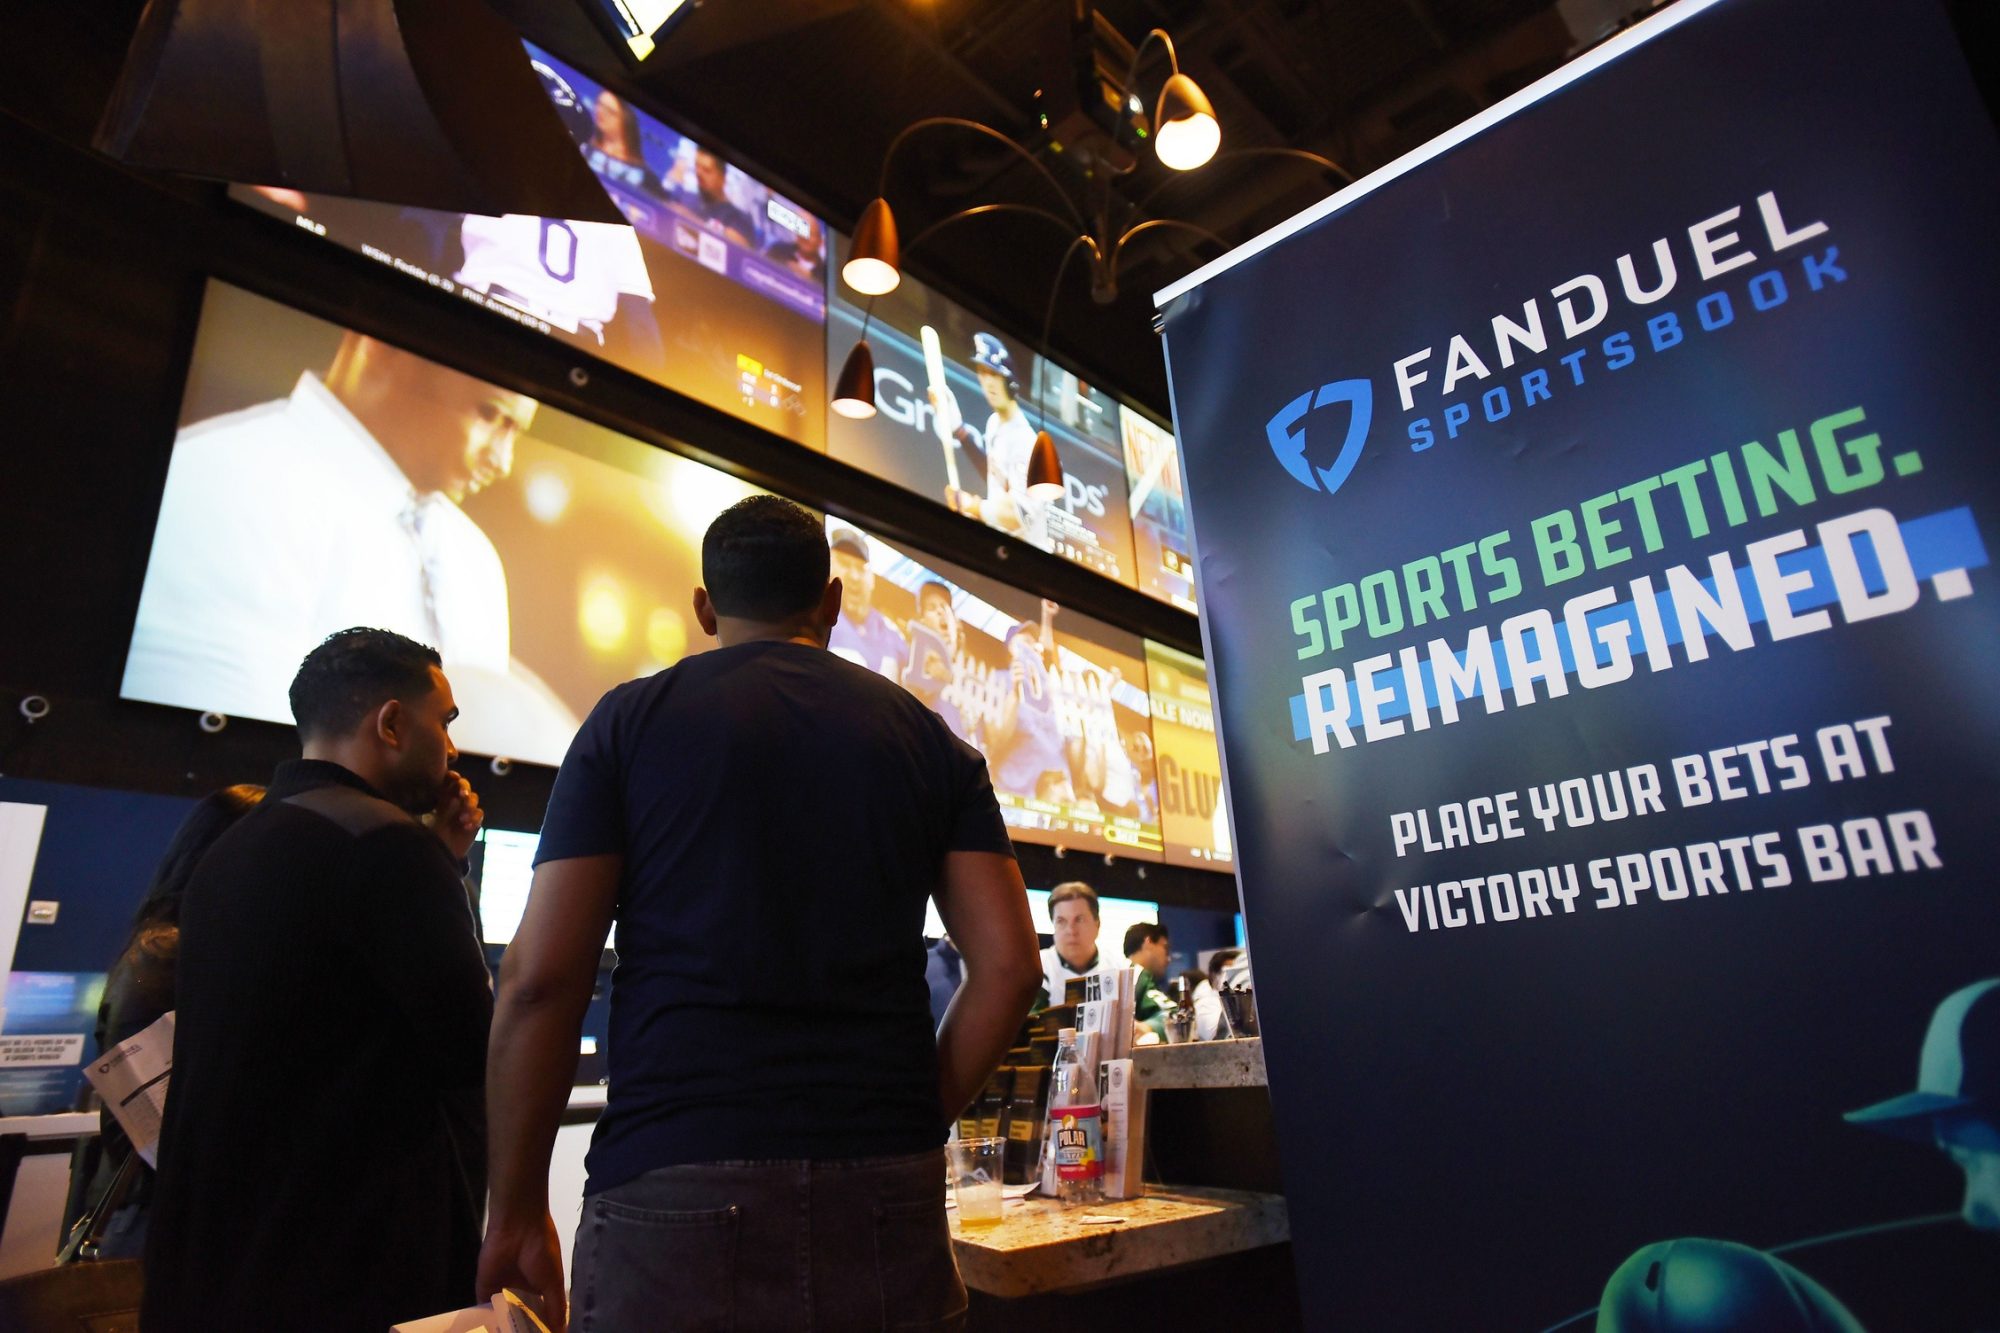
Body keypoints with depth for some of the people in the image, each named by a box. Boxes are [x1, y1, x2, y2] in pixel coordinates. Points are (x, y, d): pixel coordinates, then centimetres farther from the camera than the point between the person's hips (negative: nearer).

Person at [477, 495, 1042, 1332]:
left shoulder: (630, 720, 2)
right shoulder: (930, 741, 7)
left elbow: (539, 978, -4)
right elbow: (1008, 967, 0)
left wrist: (516, 1211, 5)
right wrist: (913, 1123, 10)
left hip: (676, 1185, -1)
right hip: (888, 1194, 2)